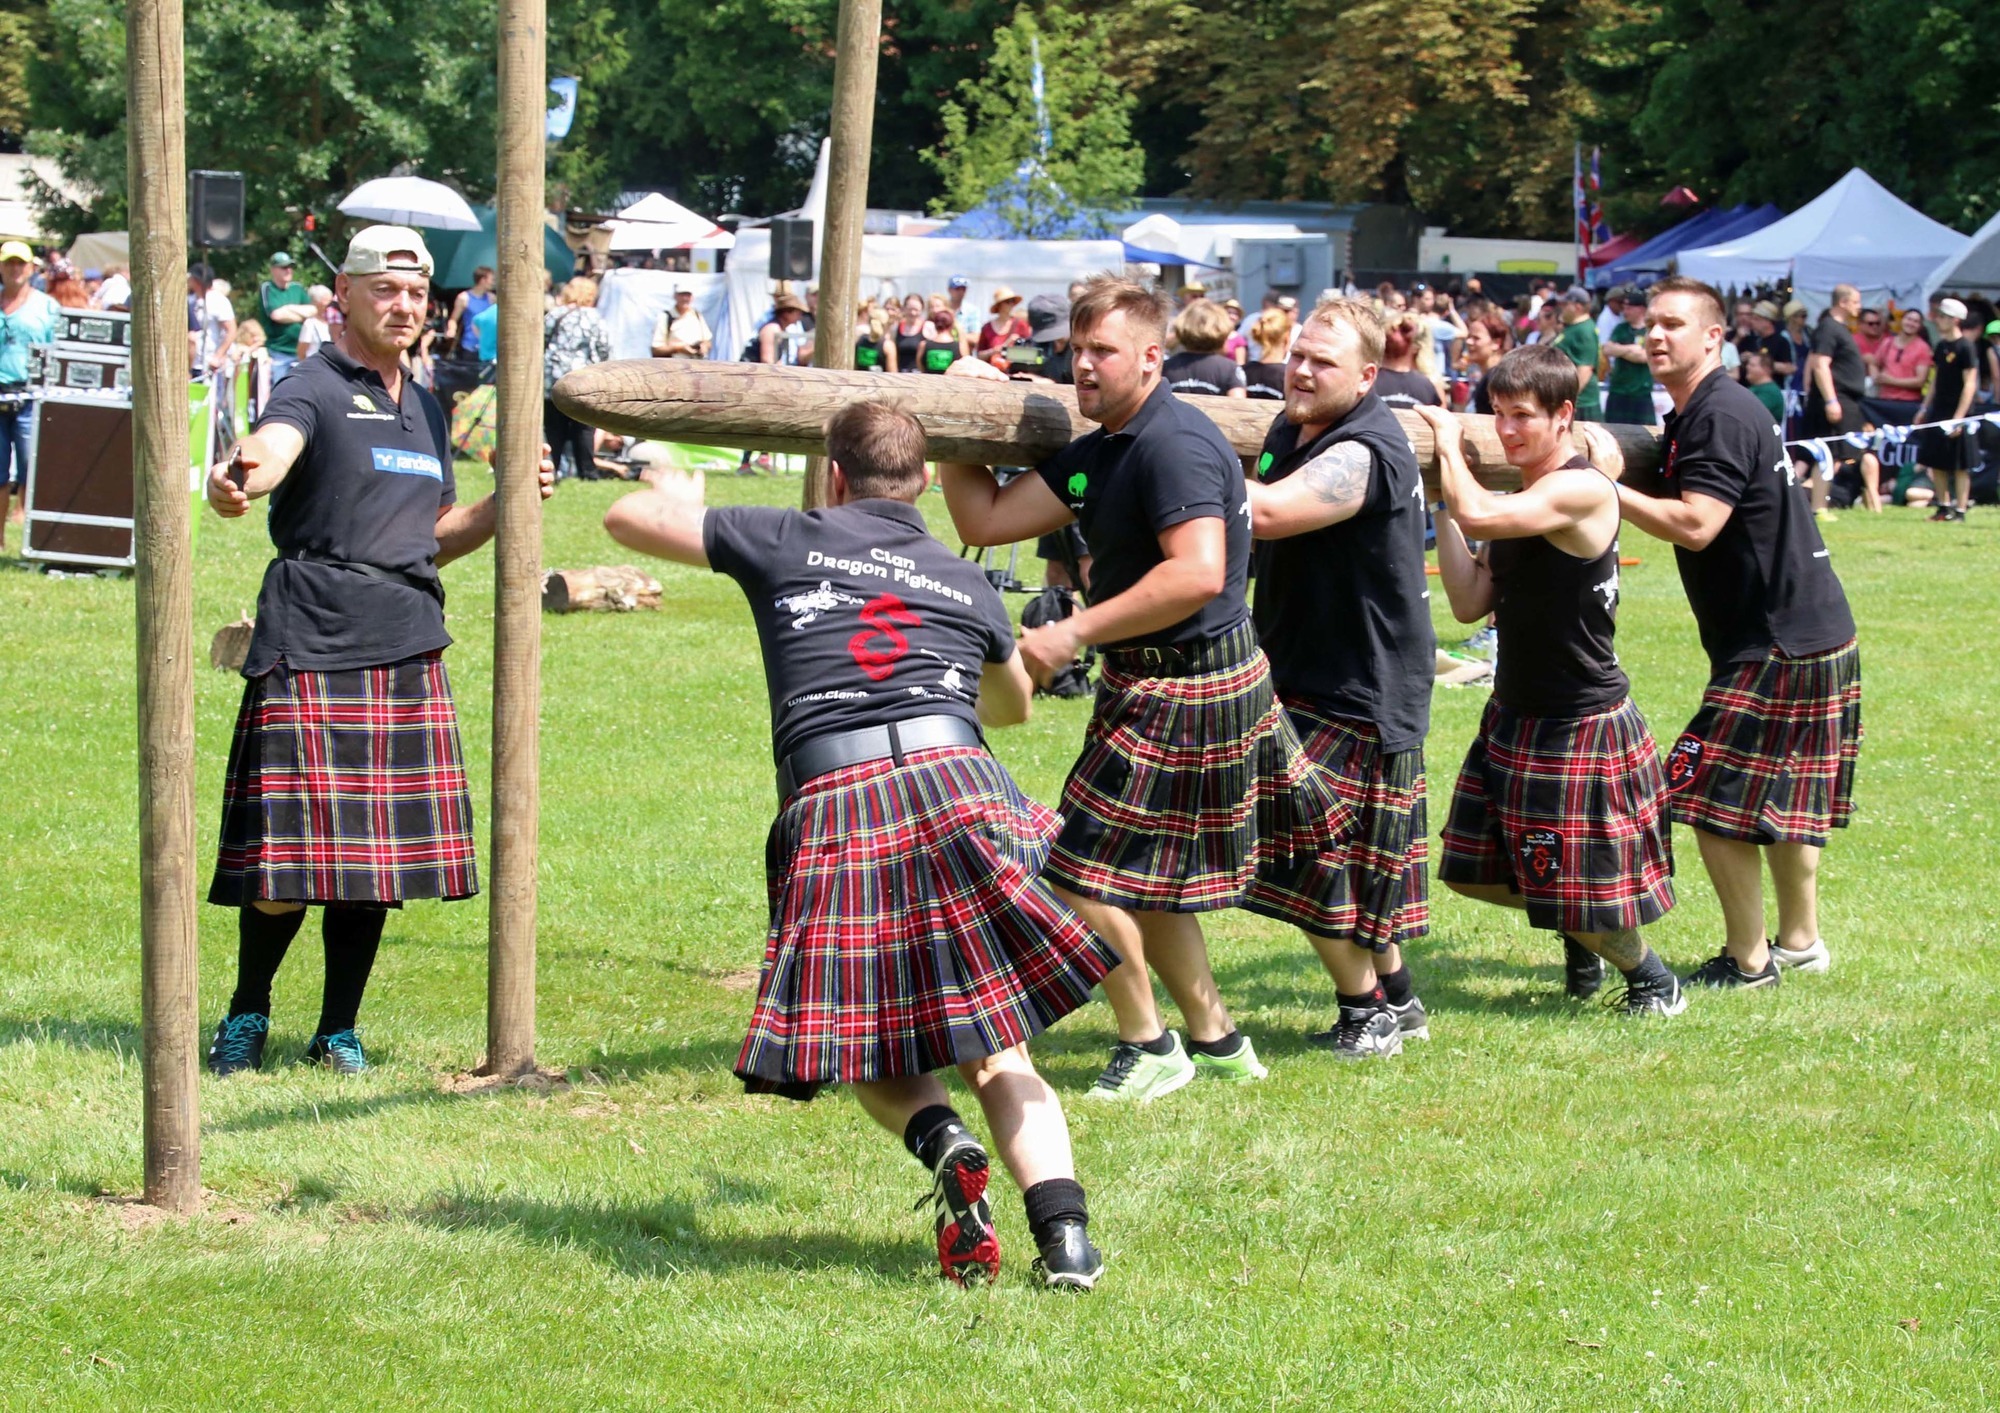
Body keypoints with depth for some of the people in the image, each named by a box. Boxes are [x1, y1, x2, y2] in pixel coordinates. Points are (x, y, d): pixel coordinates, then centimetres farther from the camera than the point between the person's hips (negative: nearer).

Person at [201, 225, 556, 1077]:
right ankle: (246, 1015, 13)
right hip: (313, 646, -6)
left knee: (383, 854, 6)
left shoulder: (424, 410, 20)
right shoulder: (314, 390, -3)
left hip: (407, 650, 6)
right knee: (295, 851, -7)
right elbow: (273, 444, -27)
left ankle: (339, 1031, 18)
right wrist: (238, 478, -51)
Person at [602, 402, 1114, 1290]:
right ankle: (1064, 1230, -14)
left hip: (830, 803, -1)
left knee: (864, 1050, 14)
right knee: (996, 1054, 6)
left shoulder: (787, 542, 16)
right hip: (953, 781, 2)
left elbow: (628, 519, 27)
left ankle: (941, 1143, -16)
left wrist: (674, 494, 50)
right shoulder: (966, 583, 24)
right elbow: (1015, 704, 44)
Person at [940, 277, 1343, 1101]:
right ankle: (1216, 1041, 28)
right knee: (1148, 878, 18)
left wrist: (1077, 632, -29)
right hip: (1154, 683, 10)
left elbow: (1199, 574, -31)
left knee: (1085, 875, -6)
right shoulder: (1099, 453, 12)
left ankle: (1147, 1048, 7)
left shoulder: (1175, 446, -20)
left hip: (1188, 689, -10)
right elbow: (985, 521, 12)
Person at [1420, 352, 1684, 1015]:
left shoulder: (1581, 490, -21)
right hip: (1514, 718, 9)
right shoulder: (1519, 498, 6)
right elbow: (1470, 602, 1)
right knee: (1473, 870, 13)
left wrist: (1450, 445, -17)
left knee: (1587, 897, 1)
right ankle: (1578, 937, 37)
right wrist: (1441, 497, -2)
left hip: (1582, 725, -9)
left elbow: (1479, 515, -35)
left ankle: (1652, 979, 29)